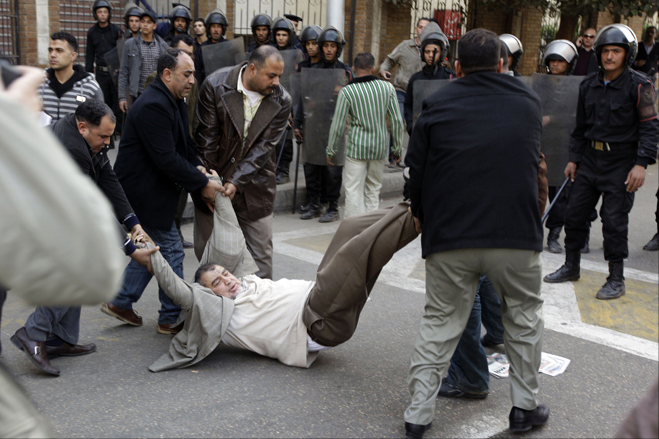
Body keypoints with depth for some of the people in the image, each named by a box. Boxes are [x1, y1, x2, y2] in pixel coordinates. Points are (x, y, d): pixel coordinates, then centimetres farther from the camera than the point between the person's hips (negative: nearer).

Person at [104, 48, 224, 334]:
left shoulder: (174, 102, 10)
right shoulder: (153, 106, -24)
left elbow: (184, 143, 16)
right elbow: (166, 159, -27)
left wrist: (196, 166, -3)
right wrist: (201, 184, -20)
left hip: (153, 190, 10)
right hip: (143, 193, -10)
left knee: (152, 248, 19)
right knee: (171, 251, -1)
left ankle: (120, 302, 31)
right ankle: (171, 319, 11)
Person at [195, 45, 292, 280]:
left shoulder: (281, 100, -9)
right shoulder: (216, 85, -13)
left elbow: (264, 146, -12)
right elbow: (207, 137, -9)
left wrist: (236, 181, -20)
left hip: (254, 185, 1)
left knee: (262, 251, 6)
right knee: (204, 247, 9)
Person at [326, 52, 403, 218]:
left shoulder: (347, 91, -8)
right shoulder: (387, 87, -1)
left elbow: (337, 125, -6)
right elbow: (397, 120, 2)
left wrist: (330, 150, 6)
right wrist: (398, 147, 13)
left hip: (357, 147, -3)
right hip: (380, 147, 4)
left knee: (354, 190, 1)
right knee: (374, 188, 16)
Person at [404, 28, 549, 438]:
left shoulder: (438, 106, 2)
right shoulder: (529, 101, 10)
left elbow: (416, 169, 4)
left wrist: (421, 215, 21)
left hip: (449, 237, 0)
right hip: (517, 235, 1)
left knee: (440, 322, 10)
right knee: (525, 316, 20)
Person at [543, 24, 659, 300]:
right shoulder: (588, 86, 9)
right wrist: (573, 159, 12)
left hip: (621, 163, -5)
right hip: (590, 160, 6)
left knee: (614, 220, -3)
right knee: (574, 213, 9)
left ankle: (616, 279, 11)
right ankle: (571, 267, 26)